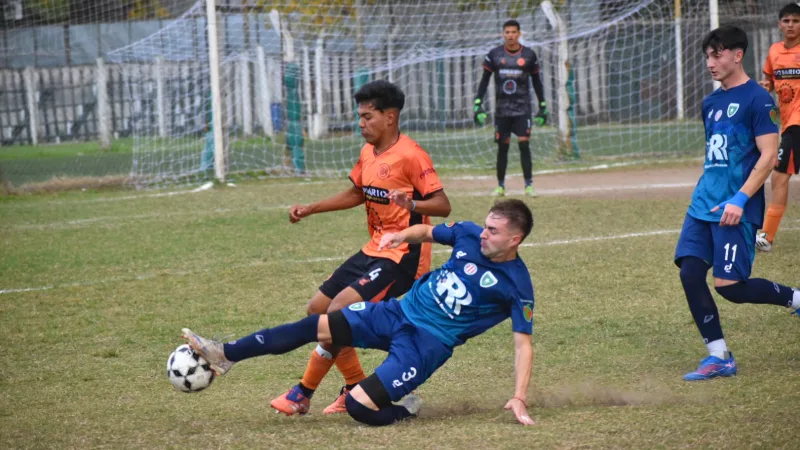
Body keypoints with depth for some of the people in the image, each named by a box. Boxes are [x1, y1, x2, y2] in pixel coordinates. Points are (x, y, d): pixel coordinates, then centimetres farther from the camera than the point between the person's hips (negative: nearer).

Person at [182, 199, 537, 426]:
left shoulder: (516, 285, -16)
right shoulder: (470, 235, 0)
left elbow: (523, 343, -14)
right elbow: (428, 231, 19)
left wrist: (519, 398, -24)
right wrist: (403, 235, -3)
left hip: (427, 343, -6)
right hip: (398, 312, 6)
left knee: (359, 405, -21)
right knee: (313, 326, -1)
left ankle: (405, 411, 11)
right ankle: (226, 355, 7)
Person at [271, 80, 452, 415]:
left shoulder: (410, 155, -17)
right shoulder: (368, 153, 8)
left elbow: (443, 205, -20)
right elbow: (357, 194, 26)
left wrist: (412, 204, -40)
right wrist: (310, 209, 18)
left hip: (402, 256, -10)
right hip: (374, 250, 10)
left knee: (339, 309, -21)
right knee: (318, 309, 9)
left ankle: (303, 395, -8)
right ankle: (356, 388, 19)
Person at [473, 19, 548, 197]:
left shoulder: (529, 55, 1)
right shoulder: (494, 54, 1)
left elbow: (536, 82, 9)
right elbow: (484, 80, 4)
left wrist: (543, 107, 8)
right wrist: (478, 104, -4)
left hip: (522, 108, -1)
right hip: (501, 108, 1)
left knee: (524, 145, -10)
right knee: (502, 147, 5)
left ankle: (528, 185, -8)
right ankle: (500, 186, 14)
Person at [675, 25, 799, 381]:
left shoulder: (756, 99, -9)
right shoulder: (711, 102, 15)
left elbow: (768, 157, -14)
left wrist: (739, 199, -20)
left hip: (735, 210, -8)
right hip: (704, 204, 8)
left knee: (729, 285, -10)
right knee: (690, 273, -4)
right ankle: (719, 357, 4)